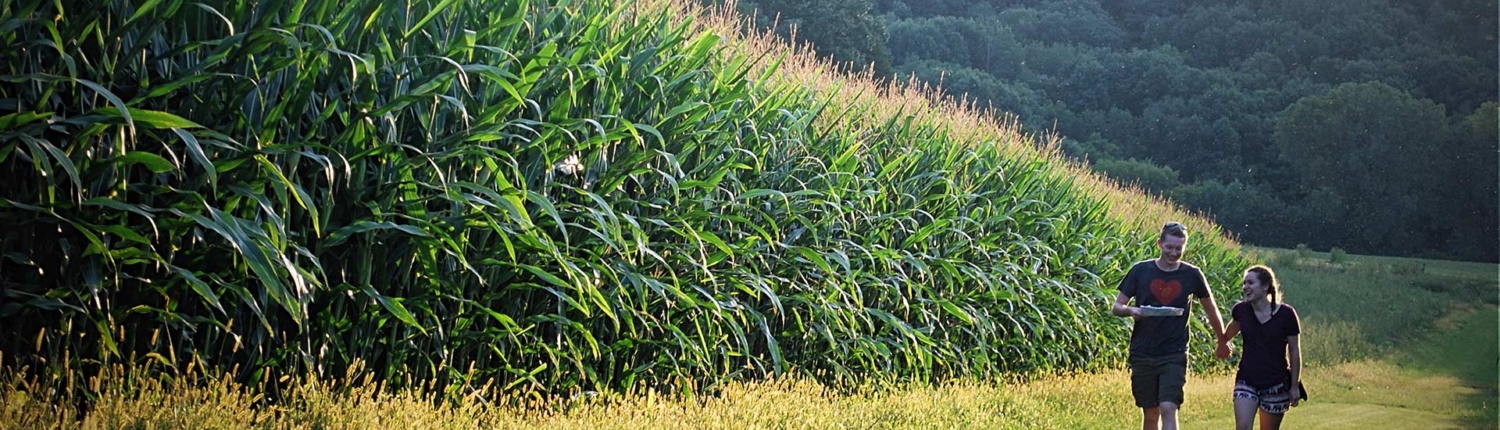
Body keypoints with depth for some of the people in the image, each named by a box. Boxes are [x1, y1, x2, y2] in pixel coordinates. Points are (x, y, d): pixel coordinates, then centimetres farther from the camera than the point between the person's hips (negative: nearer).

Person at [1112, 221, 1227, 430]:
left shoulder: (1192, 275, 1)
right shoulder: (1140, 271, 1)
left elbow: (1210, 308, 15)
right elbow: (1116, 307, 3)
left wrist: (1222, 340, 23)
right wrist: (1131, 310, -19)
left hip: (1174, 355, -1)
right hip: (1143, 354, 1)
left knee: (1168, 408, -15)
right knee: (1150, 413, 8)